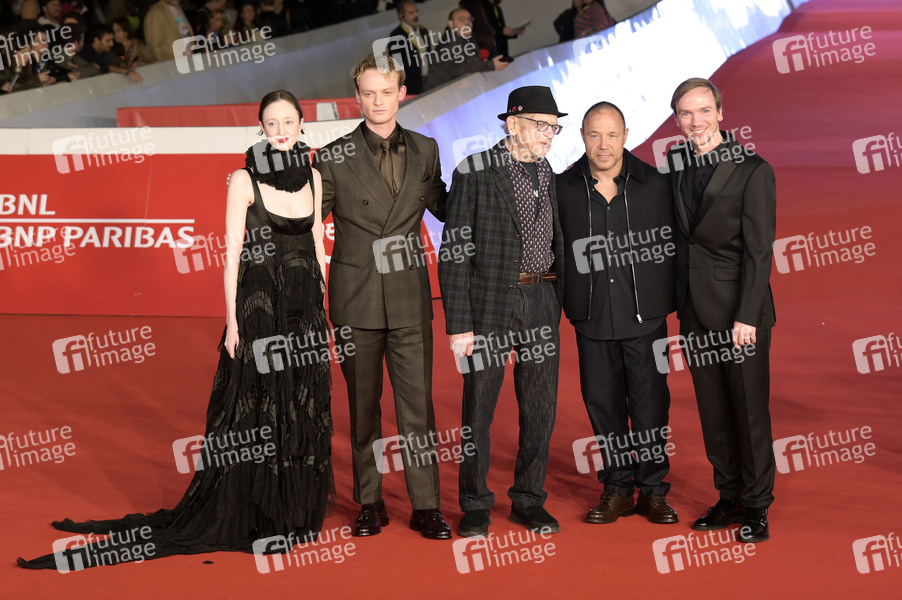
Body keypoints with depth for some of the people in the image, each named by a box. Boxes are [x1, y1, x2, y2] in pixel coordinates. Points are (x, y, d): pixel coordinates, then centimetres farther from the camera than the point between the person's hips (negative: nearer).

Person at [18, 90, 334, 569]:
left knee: (305, 412, 9)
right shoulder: (244, 179, -6)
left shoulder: (311, 176, 8)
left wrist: (323, 306, 10)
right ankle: (249, 515, 12)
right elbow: (232, 251, -8)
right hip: (259, 308, -5)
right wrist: (232, 319, -12)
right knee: (253, 408, 1)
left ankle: (297, 511, 22)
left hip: (305, 311, 5)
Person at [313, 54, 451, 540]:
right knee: (363, 406, 8)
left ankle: (425, 506, 11)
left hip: (409, 298, 1)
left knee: (418, 404, 2)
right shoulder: (333, 158, 0)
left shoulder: (424, 151, 7)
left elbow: (444, 208, 21)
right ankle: (370, 504, 19)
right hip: (356, 299, -1)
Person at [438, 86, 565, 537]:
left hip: (542, 301, 5)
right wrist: (458, 323, -13)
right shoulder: (475, 173, -7)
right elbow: (454, 251, -8)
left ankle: (529, 500, 22)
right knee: (479, 407, 3)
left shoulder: (549, 174, 10)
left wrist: (561, 302, 9)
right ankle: (475, 505, 17)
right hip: (491, 302, -5)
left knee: (541, 407, 8)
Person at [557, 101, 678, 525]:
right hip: (592, 317, 1)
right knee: (602, 403, 8)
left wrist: (665, 297, 1)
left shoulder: (654, 184, -1)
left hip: (644, 314, -1)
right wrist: (569, 300, 1)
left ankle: (653, 490, 17)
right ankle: (617, 489, 21)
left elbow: (670, 245, 4)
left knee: (650, 403, 3)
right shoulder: (564, 188, 0)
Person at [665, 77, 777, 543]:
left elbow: (759, 250, -10)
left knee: (750, 409, 2)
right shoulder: (675, 169, 8)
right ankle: (730, 497, 24)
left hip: (739, 311, -5)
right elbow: (679, 239, 10)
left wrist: (746, 316, -15)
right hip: (696, 312, 5)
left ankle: (757, 504, 15)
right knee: (713, 412, 11)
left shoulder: (752, 170, -8)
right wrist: (678, 303, 3)